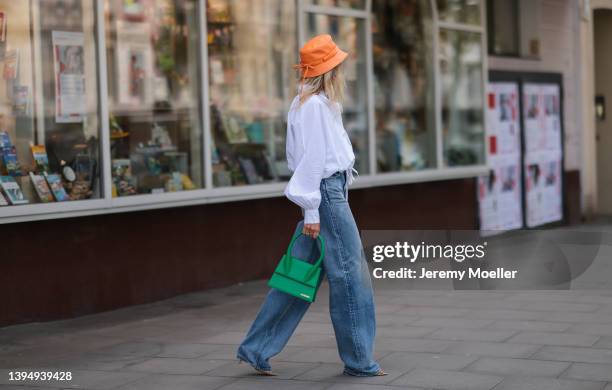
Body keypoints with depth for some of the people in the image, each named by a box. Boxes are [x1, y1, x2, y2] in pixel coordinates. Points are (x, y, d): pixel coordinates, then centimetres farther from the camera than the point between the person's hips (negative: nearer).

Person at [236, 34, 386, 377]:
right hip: (327, 194, -10)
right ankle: (359, 360, 7)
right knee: (350, 274, -2)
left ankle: (256, 349, 14)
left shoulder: (320, 103, 17)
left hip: (331, 191, 10)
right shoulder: (314, 105, -14)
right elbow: (310, 158, -17)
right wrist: (311, 210, -18)